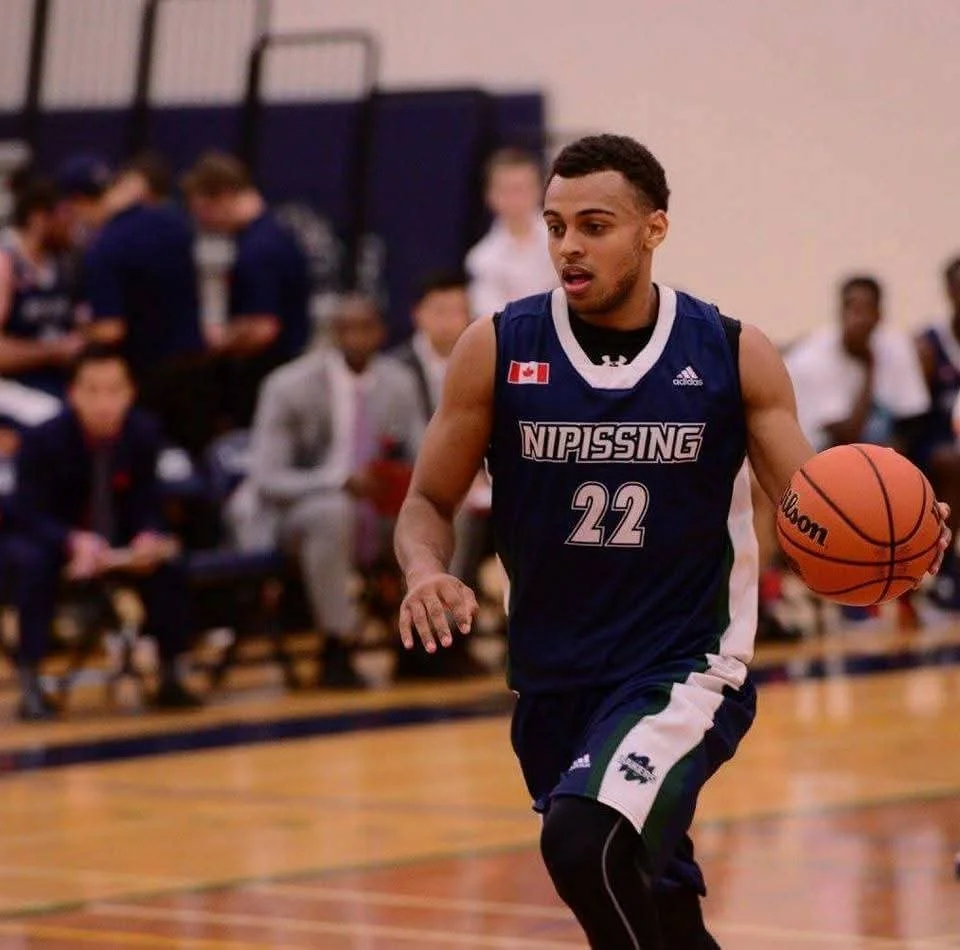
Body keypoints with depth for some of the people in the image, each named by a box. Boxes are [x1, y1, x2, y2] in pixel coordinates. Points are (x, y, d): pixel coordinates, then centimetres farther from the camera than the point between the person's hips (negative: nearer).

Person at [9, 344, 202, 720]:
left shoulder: (144, 433, -11)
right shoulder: (43, 440, -20)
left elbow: (146, 507, -5)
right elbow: (29, 517, -21)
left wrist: (148, 539, -30)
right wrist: (75, 542, -41)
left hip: (120, 545, 3)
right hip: (55, 541, -3)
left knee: (168, 563, -24)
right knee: (32, 563, -36)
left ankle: (169, 677, -12)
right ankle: (29, 685, -33)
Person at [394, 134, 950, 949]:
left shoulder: (733, 356, -7)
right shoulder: (496, 350, -4)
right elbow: (430, 501, 5)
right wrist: (426, 571, -18)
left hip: (687, 673, -4)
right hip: (553, 684, 4)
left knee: (585, 841, -30)